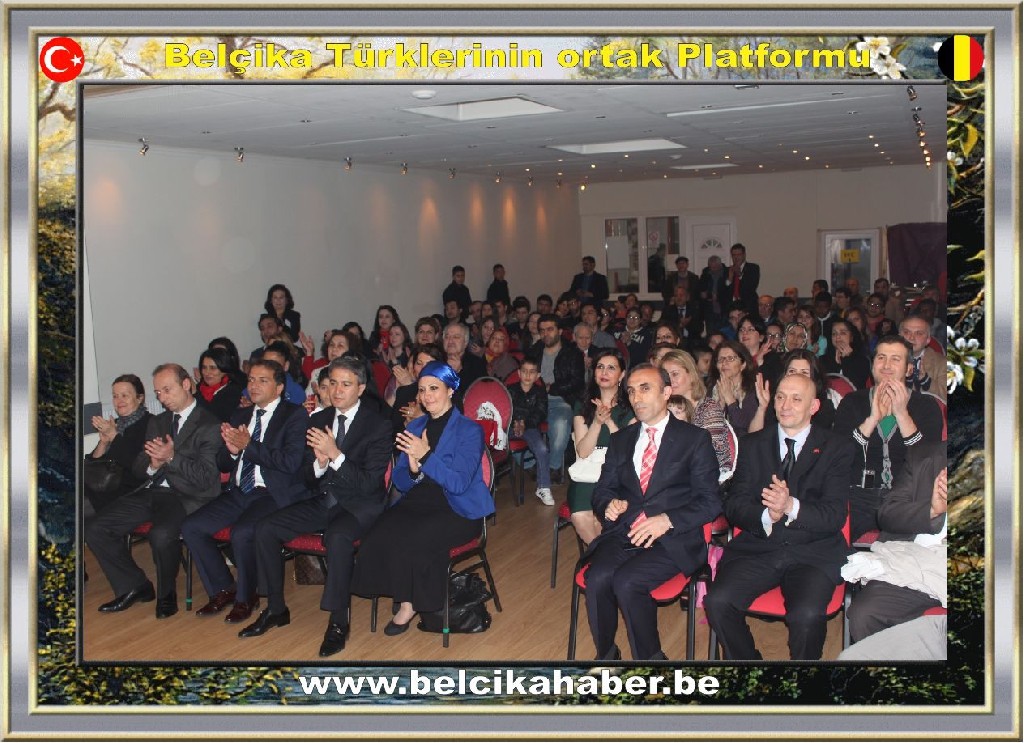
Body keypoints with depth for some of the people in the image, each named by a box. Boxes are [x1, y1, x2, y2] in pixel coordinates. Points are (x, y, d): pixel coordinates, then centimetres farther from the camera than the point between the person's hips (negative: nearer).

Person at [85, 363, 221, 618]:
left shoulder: (210, 425, -3)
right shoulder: (157, 422, 20)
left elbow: (204, 478, -11)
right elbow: (137, 469, 17)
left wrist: (172, 458, -22)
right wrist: (152, 465, -6)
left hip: (186, 497, -7)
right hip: (152, 492, 7)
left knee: (161, 535, -36)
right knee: (94, 528, -8)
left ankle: (166, 594, -6)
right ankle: (134, 586, 7)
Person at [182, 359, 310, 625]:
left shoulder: (295, 415, -4)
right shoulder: (240, 415, 16)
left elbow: (291, 462, -17)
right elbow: (222, 464, 16)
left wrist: (249, 446, -17)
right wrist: (232, 450, -8)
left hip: (273, 494, -7)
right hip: (239, 492, 7)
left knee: (241, 532, -31)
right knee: (191, 527, -8)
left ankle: (245, 598, -5)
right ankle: (223, 589, 8)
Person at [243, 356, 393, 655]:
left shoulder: (378, 425, -10)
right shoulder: (318, 420, 8)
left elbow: (369, 483, -17)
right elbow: (307, 477, 11)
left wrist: (335, 454, -26)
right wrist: (319, 464, -13)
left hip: (360, 505, -6)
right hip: (322, 501, 6)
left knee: (337, 537, -37)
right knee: (264, 529, -10)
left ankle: (338, 623, -24)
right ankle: (276, 609, 5)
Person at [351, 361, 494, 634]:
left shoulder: (469, 430, -4)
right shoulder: (415, 427, 14)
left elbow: (459, 483, -16)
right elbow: (399, 481, 10)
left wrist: (426, 456, -24)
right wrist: (413, 469, -12)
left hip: (458, 511, -5)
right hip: (416, 504, 5)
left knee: (406, 540, -30)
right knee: (378, 536, -25)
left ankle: (411, 604, -4)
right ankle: (406, 599, -6)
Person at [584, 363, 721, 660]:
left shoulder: (694, 439, 5)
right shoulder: (620, 440, 19)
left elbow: (709, 502, -1)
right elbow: (603, 489, 21)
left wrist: (667, 520, -16)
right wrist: (609, 504, -4)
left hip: (671, 539, -4)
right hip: (622, 533, 4)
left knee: (627, 581, -30)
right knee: (597, 578, -26)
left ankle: (650, 658, -9)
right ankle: (606, 656, -5)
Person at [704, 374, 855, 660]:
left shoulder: (836, 448, 6)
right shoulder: (753, 445, 15)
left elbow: (835, 516, -4)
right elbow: (733, 505, 5)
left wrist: (791, 506, -23)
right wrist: (766, 516, -17)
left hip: (814, 551, -2)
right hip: (758, 547, 3)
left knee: (806, 616, -31)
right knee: (717, 601, -23)